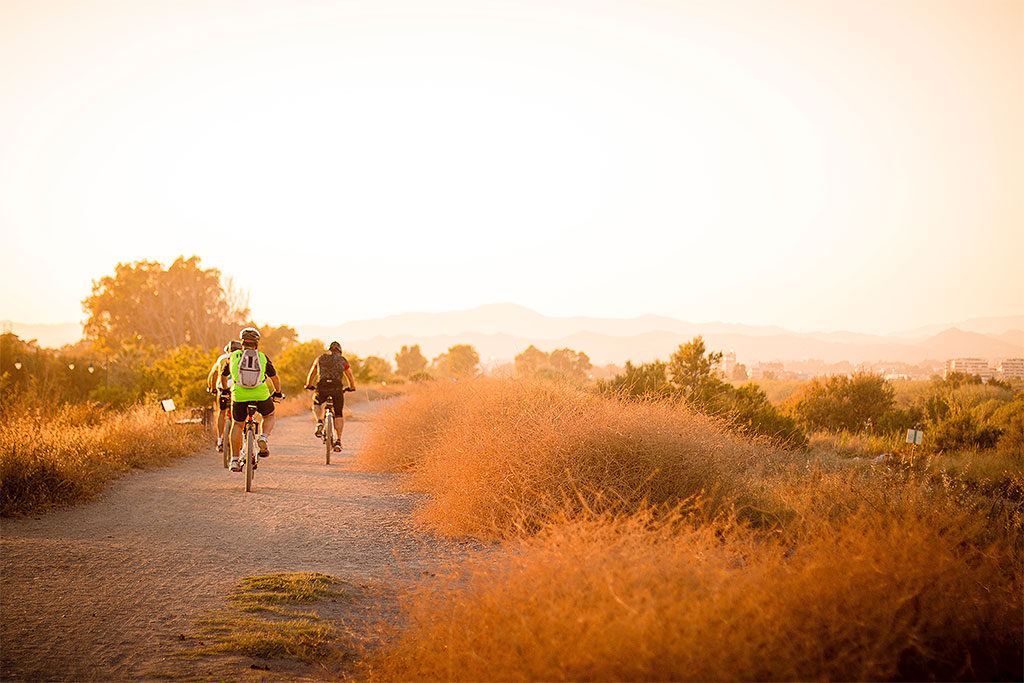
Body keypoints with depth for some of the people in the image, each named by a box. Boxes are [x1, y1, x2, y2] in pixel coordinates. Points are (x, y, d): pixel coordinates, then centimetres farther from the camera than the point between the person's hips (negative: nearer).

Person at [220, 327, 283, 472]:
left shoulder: (233, 356, 16)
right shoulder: (262, 357, 15)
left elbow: (223, 375, 31)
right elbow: (275, 377, 27)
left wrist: (225, 389, 51)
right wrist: (278, 392, 46)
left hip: (239, 395, 1)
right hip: (261, 395, -1)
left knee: (237, 425, 21)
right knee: (269, 416, 28)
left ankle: (234, 460, 15)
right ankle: (264, 437, -1)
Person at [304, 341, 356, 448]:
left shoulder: (320, 359, 21)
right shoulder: (342, 360, 18)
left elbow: (310, 376, 29)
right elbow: (351, 378, 18)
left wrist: (308, 386, 47)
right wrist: (352, 387, 37)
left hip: (322, 388, 1)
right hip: (337, 389, -1)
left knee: (316, 404, 32)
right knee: (339, 415, 15)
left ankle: (319, 422, 3)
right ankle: (338, 441, 4)